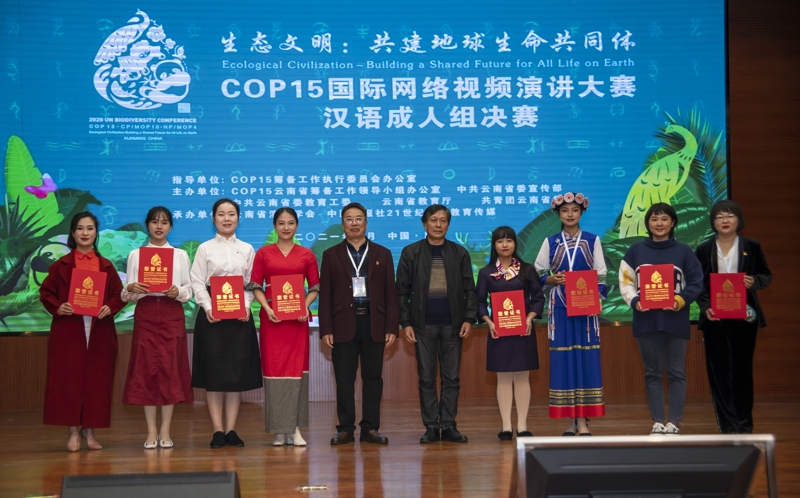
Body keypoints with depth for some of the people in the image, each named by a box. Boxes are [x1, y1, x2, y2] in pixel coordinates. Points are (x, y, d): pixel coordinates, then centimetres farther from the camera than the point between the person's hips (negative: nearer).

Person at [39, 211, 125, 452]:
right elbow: (45, 292, 3)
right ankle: (73, 432, 5)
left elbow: (119, 294, 8)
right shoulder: (61, 265, 4)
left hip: (99, 331, 2)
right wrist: (58, 307, -15)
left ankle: (90, 430, 13)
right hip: (68, 330, -2)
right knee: (70, 379, -3)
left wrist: (110, 308, -12)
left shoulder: (106, 266, 10)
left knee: (97, 380, 3)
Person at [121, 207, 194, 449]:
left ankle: (165, 431, 6)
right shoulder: (135, 255, 9)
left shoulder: (181, 255, 10)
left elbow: (189, 290, 5)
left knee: (170, 370, -1)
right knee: (146, 370, -2)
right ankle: (151, 432, 6)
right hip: (145, 315, 0)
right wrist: (130, 289, -17)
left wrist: (178, 292, -15)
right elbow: (127, 295, 5)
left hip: (172, 315, 0)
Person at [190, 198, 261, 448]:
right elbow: (197, 282, 0)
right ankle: (217, 430, 2)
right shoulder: (205, 248, 5)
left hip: (240, 315, 2)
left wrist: (246, 306, -10)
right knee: (213, 370, -2)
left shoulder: (247, 249, 11)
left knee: (238, 370, 0)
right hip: (212, 315, -1)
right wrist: (208, 308, -14)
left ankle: (231, 429, 6)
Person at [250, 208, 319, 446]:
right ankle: (279, 429, 4)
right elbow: (256, 286, 3)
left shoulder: (306, 255, 8)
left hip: (297, 318, 1)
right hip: (272, 317, -1)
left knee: (297, 367, 0)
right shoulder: (263, 253, 6)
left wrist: (305, 306, -10)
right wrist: (266, 308, -12)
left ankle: (294, 428, 6)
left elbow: (315, 287, 7)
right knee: (274, 367, -2)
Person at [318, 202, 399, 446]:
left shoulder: (382, 254, 10)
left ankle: (370, 429, 11)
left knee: (373, 378, 4)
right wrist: (325, 330, -4)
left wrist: (392, 328, -2)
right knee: (344, 379, 1)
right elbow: (325, 295, 4)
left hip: (374, 324, 1)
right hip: (343, 324, 0)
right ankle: (345, 429, 9)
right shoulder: (331, 255, 8)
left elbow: (390, 293, 6)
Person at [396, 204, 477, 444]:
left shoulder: (460, 253, 7)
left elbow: (469, 290, 6)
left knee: (451, 378, 3)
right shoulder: (411, 252, 4)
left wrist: (469, 319, -5)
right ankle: (431, 427, 9)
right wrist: (405, 323, -4)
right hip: (423, 325, -1)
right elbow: (402, 291, 3)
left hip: (452, 325, 1)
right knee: (426, 379, 2)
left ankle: (449, 426, 10)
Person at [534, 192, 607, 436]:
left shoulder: (592, 240, 6)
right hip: (559, 308, 1)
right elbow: (538, 274, 7)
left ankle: (583, 420, -1)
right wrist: (553, 279, -12)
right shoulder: (550, 242, 7)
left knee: (586, 359, -4)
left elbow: (601, 276, 3)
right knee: (563, 360, -1)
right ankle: (571, 420, 5)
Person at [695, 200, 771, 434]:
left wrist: (754, 281, -14)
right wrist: (705, 306, -13)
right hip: (714, 318, 0)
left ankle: (744, 424, 14)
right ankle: (728, 426, 6)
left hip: (744, 317, 0)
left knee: (743, 369, 5)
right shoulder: (704, 250, 4)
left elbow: (766, 275, 8)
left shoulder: (751, 247, 4)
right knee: (719, 371, -1)